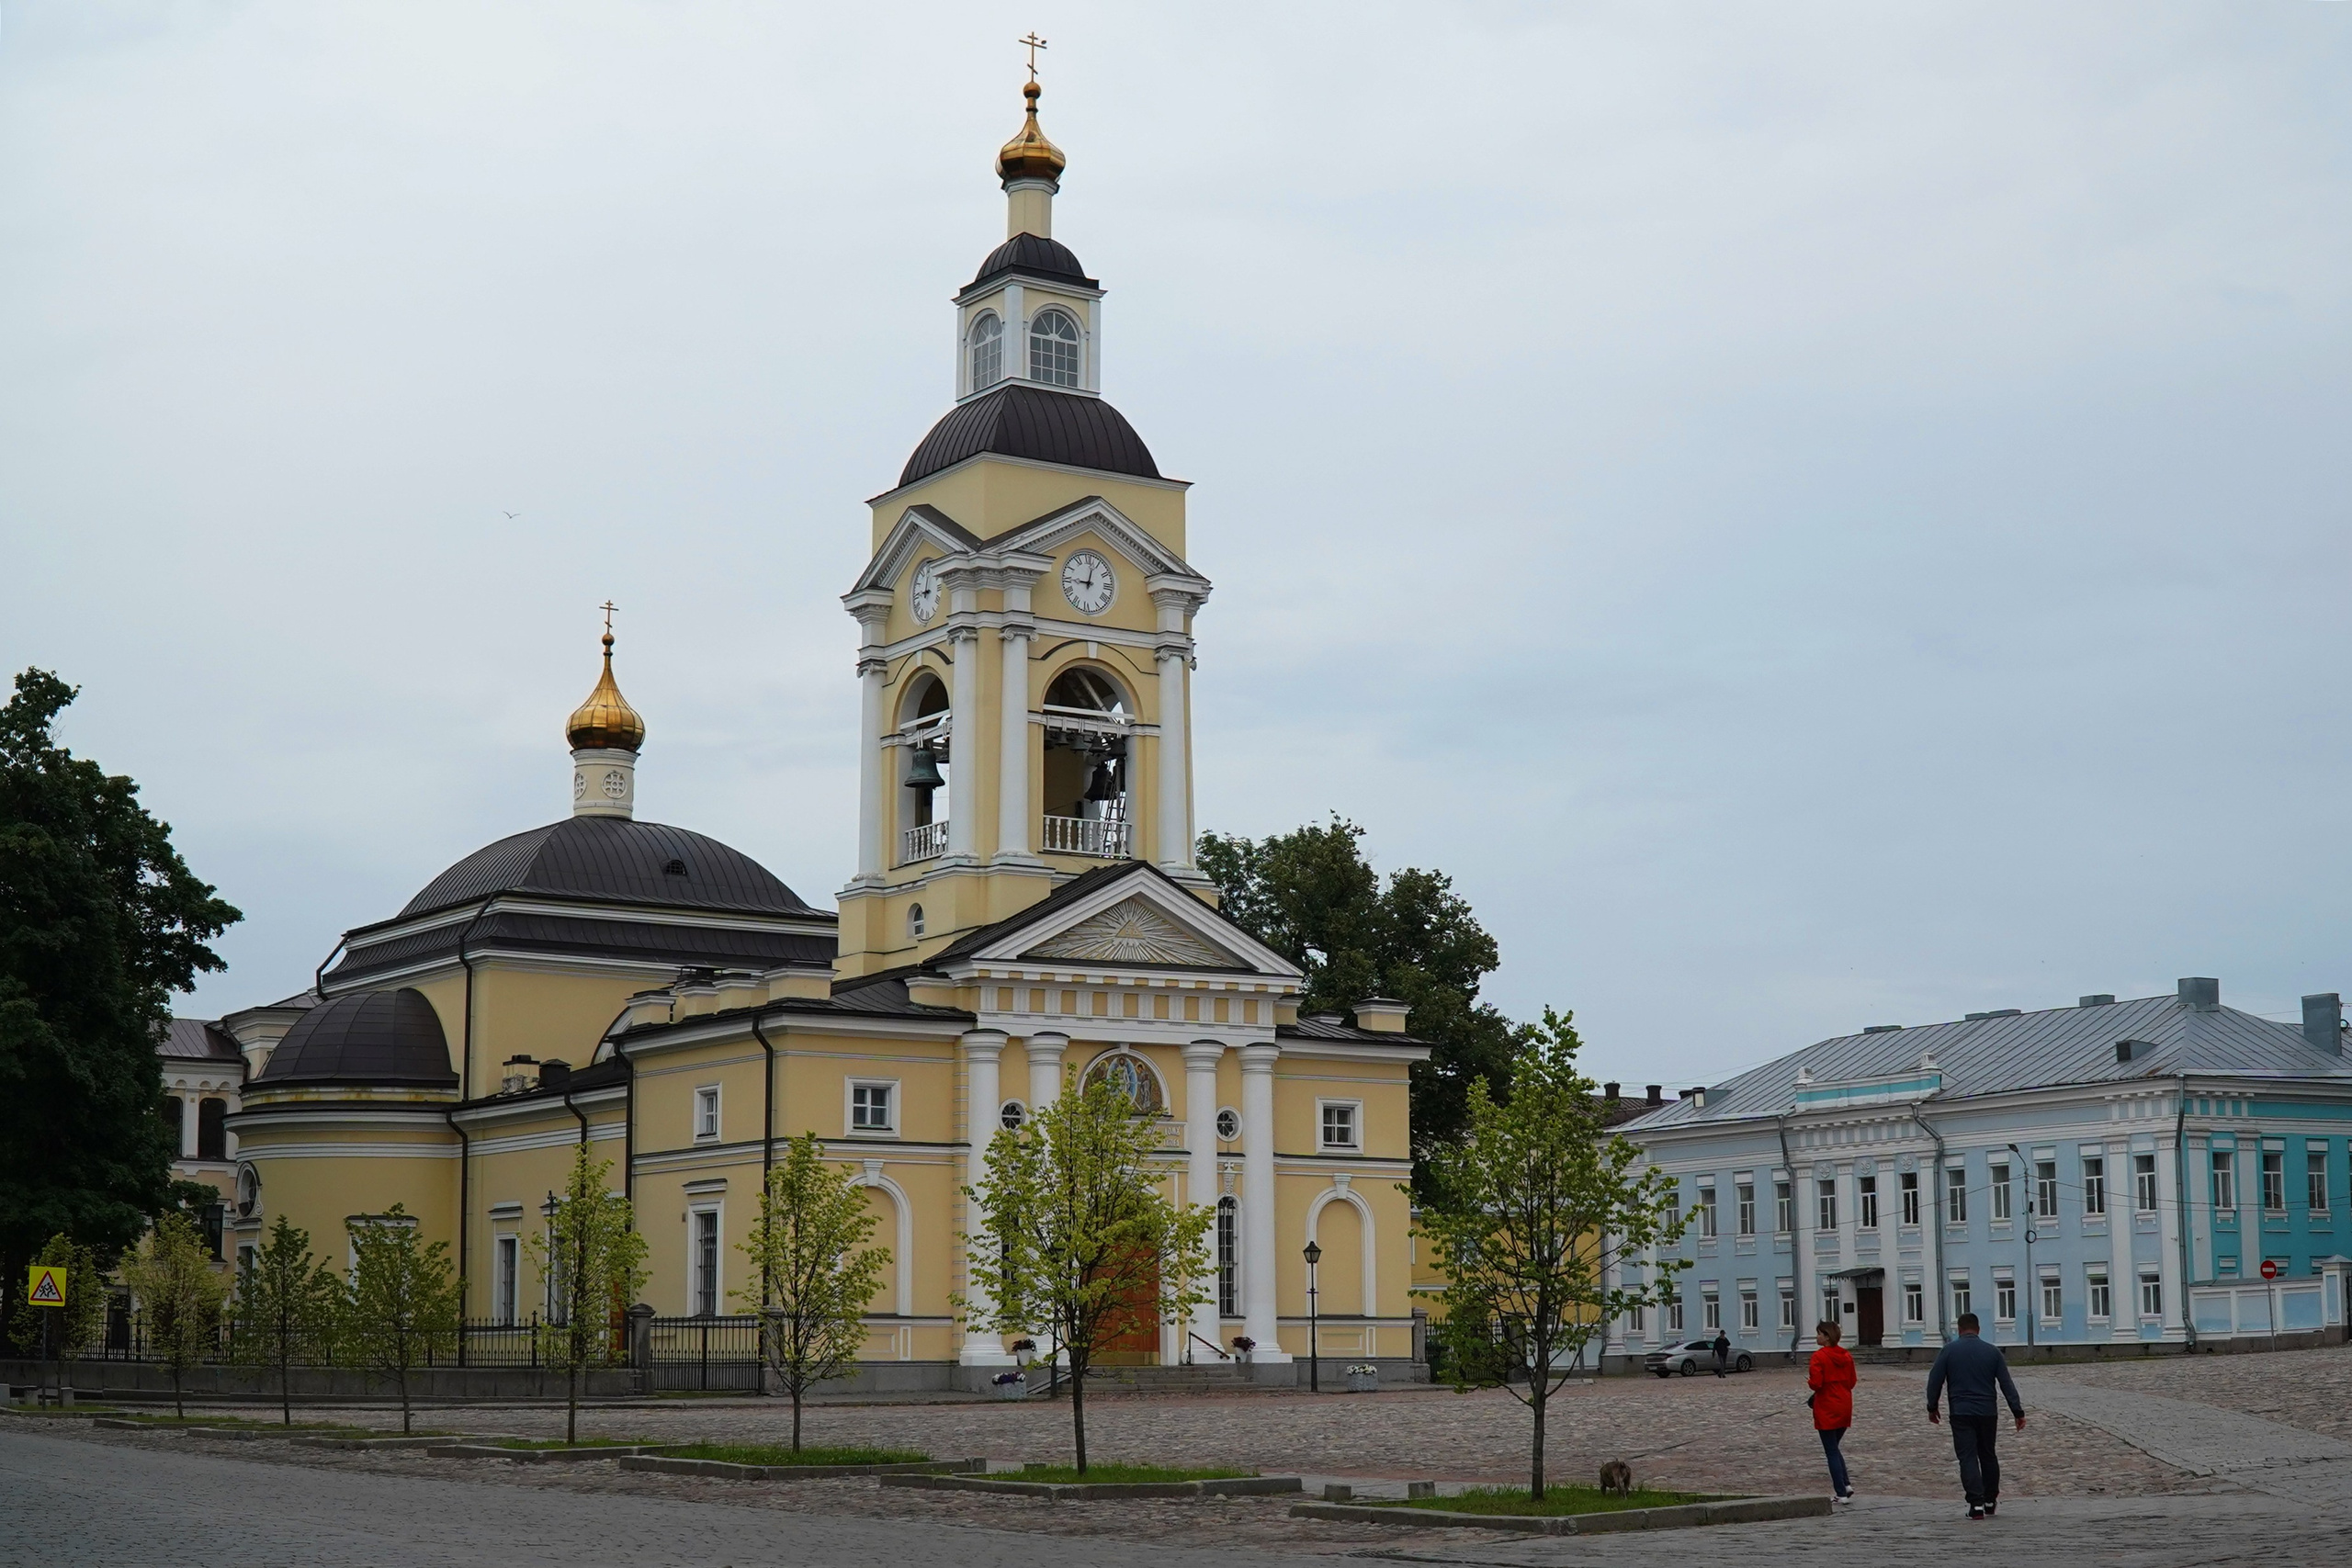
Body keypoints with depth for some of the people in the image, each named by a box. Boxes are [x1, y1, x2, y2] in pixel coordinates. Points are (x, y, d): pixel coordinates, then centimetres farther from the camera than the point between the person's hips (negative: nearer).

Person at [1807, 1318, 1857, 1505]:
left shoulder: (1819, 1357, -15)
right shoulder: (1846, 1356, 6)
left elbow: (1816, 1384, -20)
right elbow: (1851, 1382, 11)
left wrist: (1809, 1381, 0)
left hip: (1827, 1410, -7)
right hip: (1845, 1408, 7)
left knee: (1831, 1451, 0)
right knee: (1835, 1449, 20)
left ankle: (1842, 1493, -2)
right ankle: (1847, 1484, 5)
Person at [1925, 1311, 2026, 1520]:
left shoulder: (1949, 1351, -2)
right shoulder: (1992, 1352, 3)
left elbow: (1935, 1380, -1)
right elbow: (2007, 1384, 2)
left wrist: (1932, 1407, 12)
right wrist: (2018, 1412, 5)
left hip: (1961, 1414, -2)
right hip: (1987, 1413, 2)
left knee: (1968, 1458, -3)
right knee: (1988, 1455, 17)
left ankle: (1976, 1504, -12)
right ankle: (1990, 1501, 24)